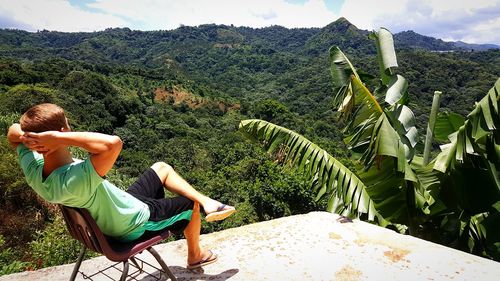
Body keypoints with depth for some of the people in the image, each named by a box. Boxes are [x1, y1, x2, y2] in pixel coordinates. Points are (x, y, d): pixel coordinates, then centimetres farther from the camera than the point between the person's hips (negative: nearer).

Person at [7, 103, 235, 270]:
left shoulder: (33, 169, -18)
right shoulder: (74, 180, -44)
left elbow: (13, 132, 1)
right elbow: (113, 143, -59)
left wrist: (28, 135, -21)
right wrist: (59, 138, -49)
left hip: (122, 205, 8)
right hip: (136, 221, -8)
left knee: (161, 168, 20)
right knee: (192, 203, 15)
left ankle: (208, 204, 25)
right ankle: (196, 256, 42)